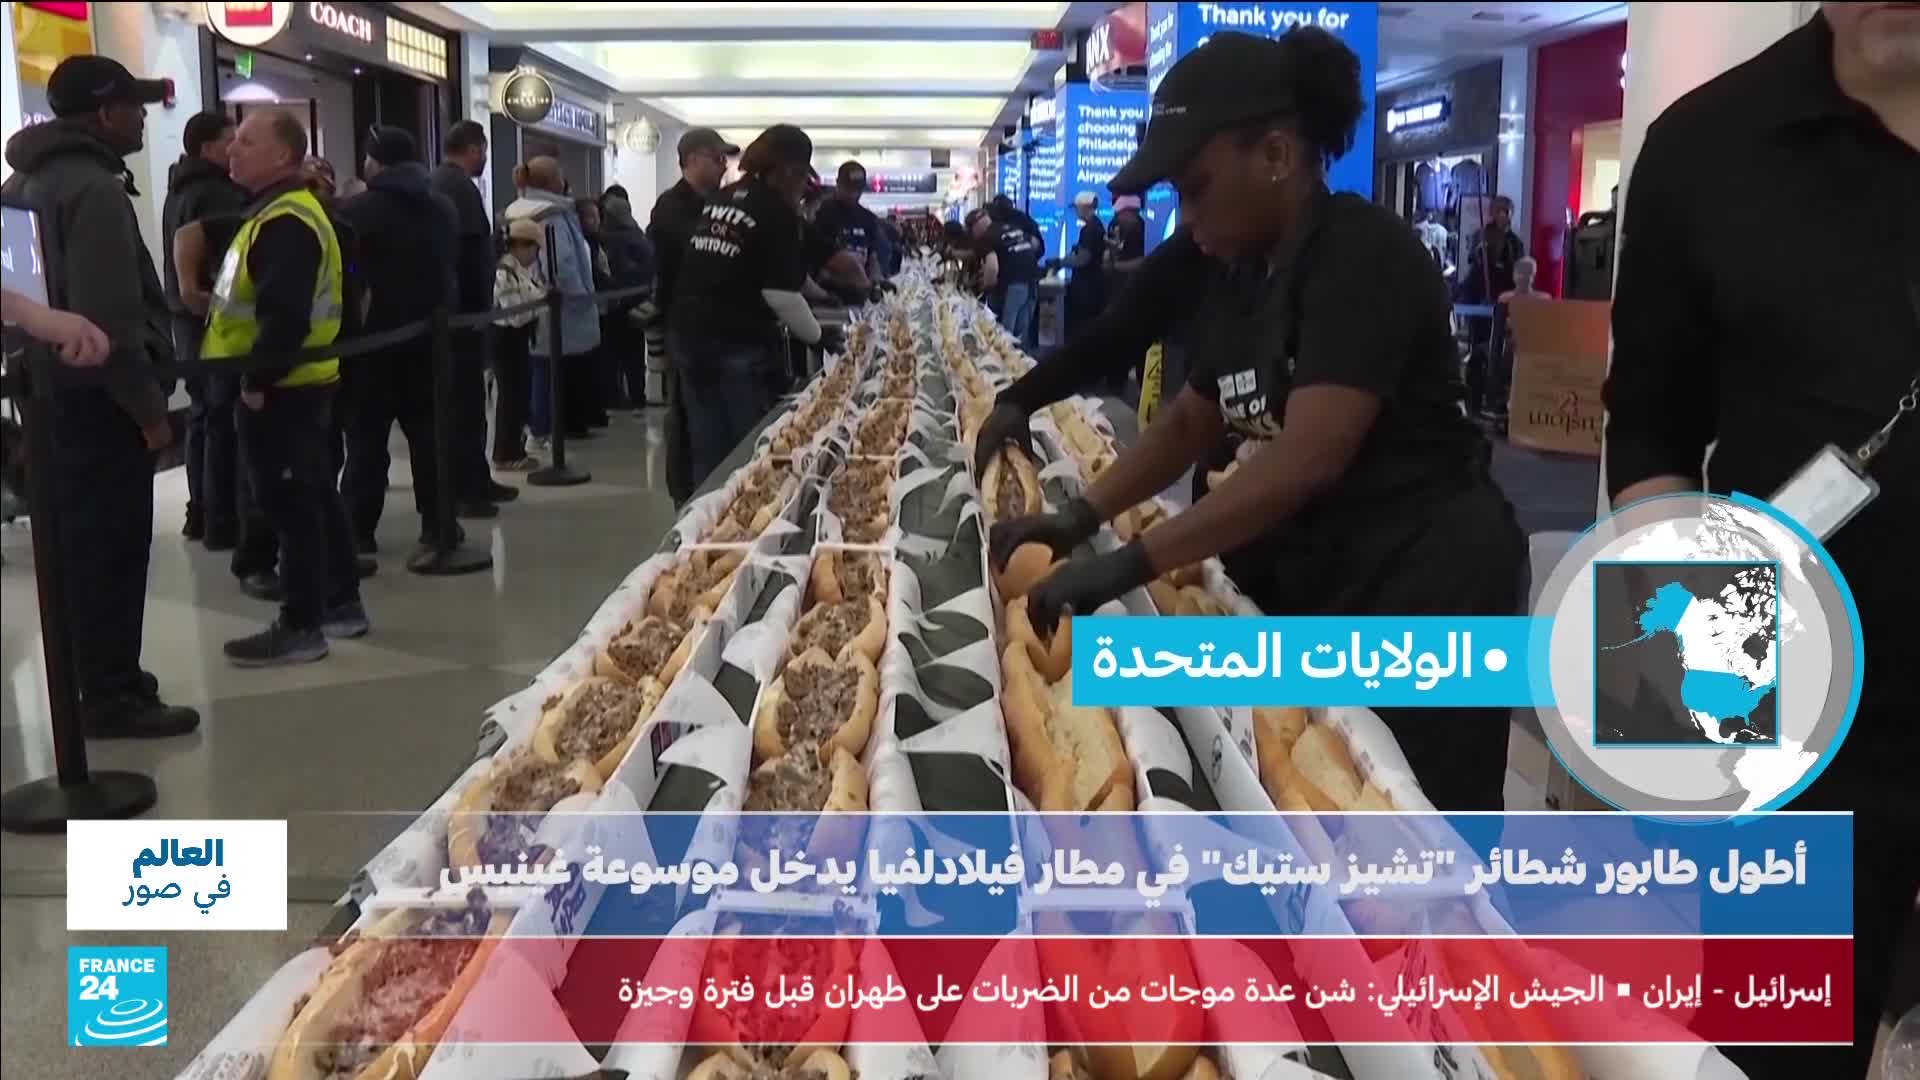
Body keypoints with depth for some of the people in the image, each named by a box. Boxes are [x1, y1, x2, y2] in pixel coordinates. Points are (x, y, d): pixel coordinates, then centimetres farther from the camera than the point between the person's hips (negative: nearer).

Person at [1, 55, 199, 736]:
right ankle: (109, 695, 2)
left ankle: (100, 673, 25)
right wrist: (149, 406, -19)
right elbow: (109, 317, -25)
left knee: (80, 539, 16)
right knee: (112, 544, -3)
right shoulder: (93, 189, -18)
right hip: (97, 395, -10)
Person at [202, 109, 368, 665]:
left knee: (289, 506, -4)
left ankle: (300, 626, 2)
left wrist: (257, 381, -21)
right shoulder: (285, 212, 16)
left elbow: (285, 315, -29)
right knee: (315, 497, 15)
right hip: (295, 383, 11)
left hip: (281, 390, -11)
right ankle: (341, 603, 24)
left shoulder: (284, 222, -19)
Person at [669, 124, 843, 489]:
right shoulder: (777, 212, -8)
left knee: (708, 452, 10)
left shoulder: (719, 200, 14)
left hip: (690, 336, 7)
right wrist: (818, 336, 0)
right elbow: (781, 293, -13)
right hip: (740, 345, -7)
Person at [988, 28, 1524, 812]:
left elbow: (1307, 457, -29)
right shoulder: (1237, 273, 6)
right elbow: (1190, 422, 15)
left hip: (1422, 582, -8)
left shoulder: (1362, 256, -20)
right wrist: (1079, 518, 1)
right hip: (1311, 578, 8)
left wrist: (1131, 563, -30)